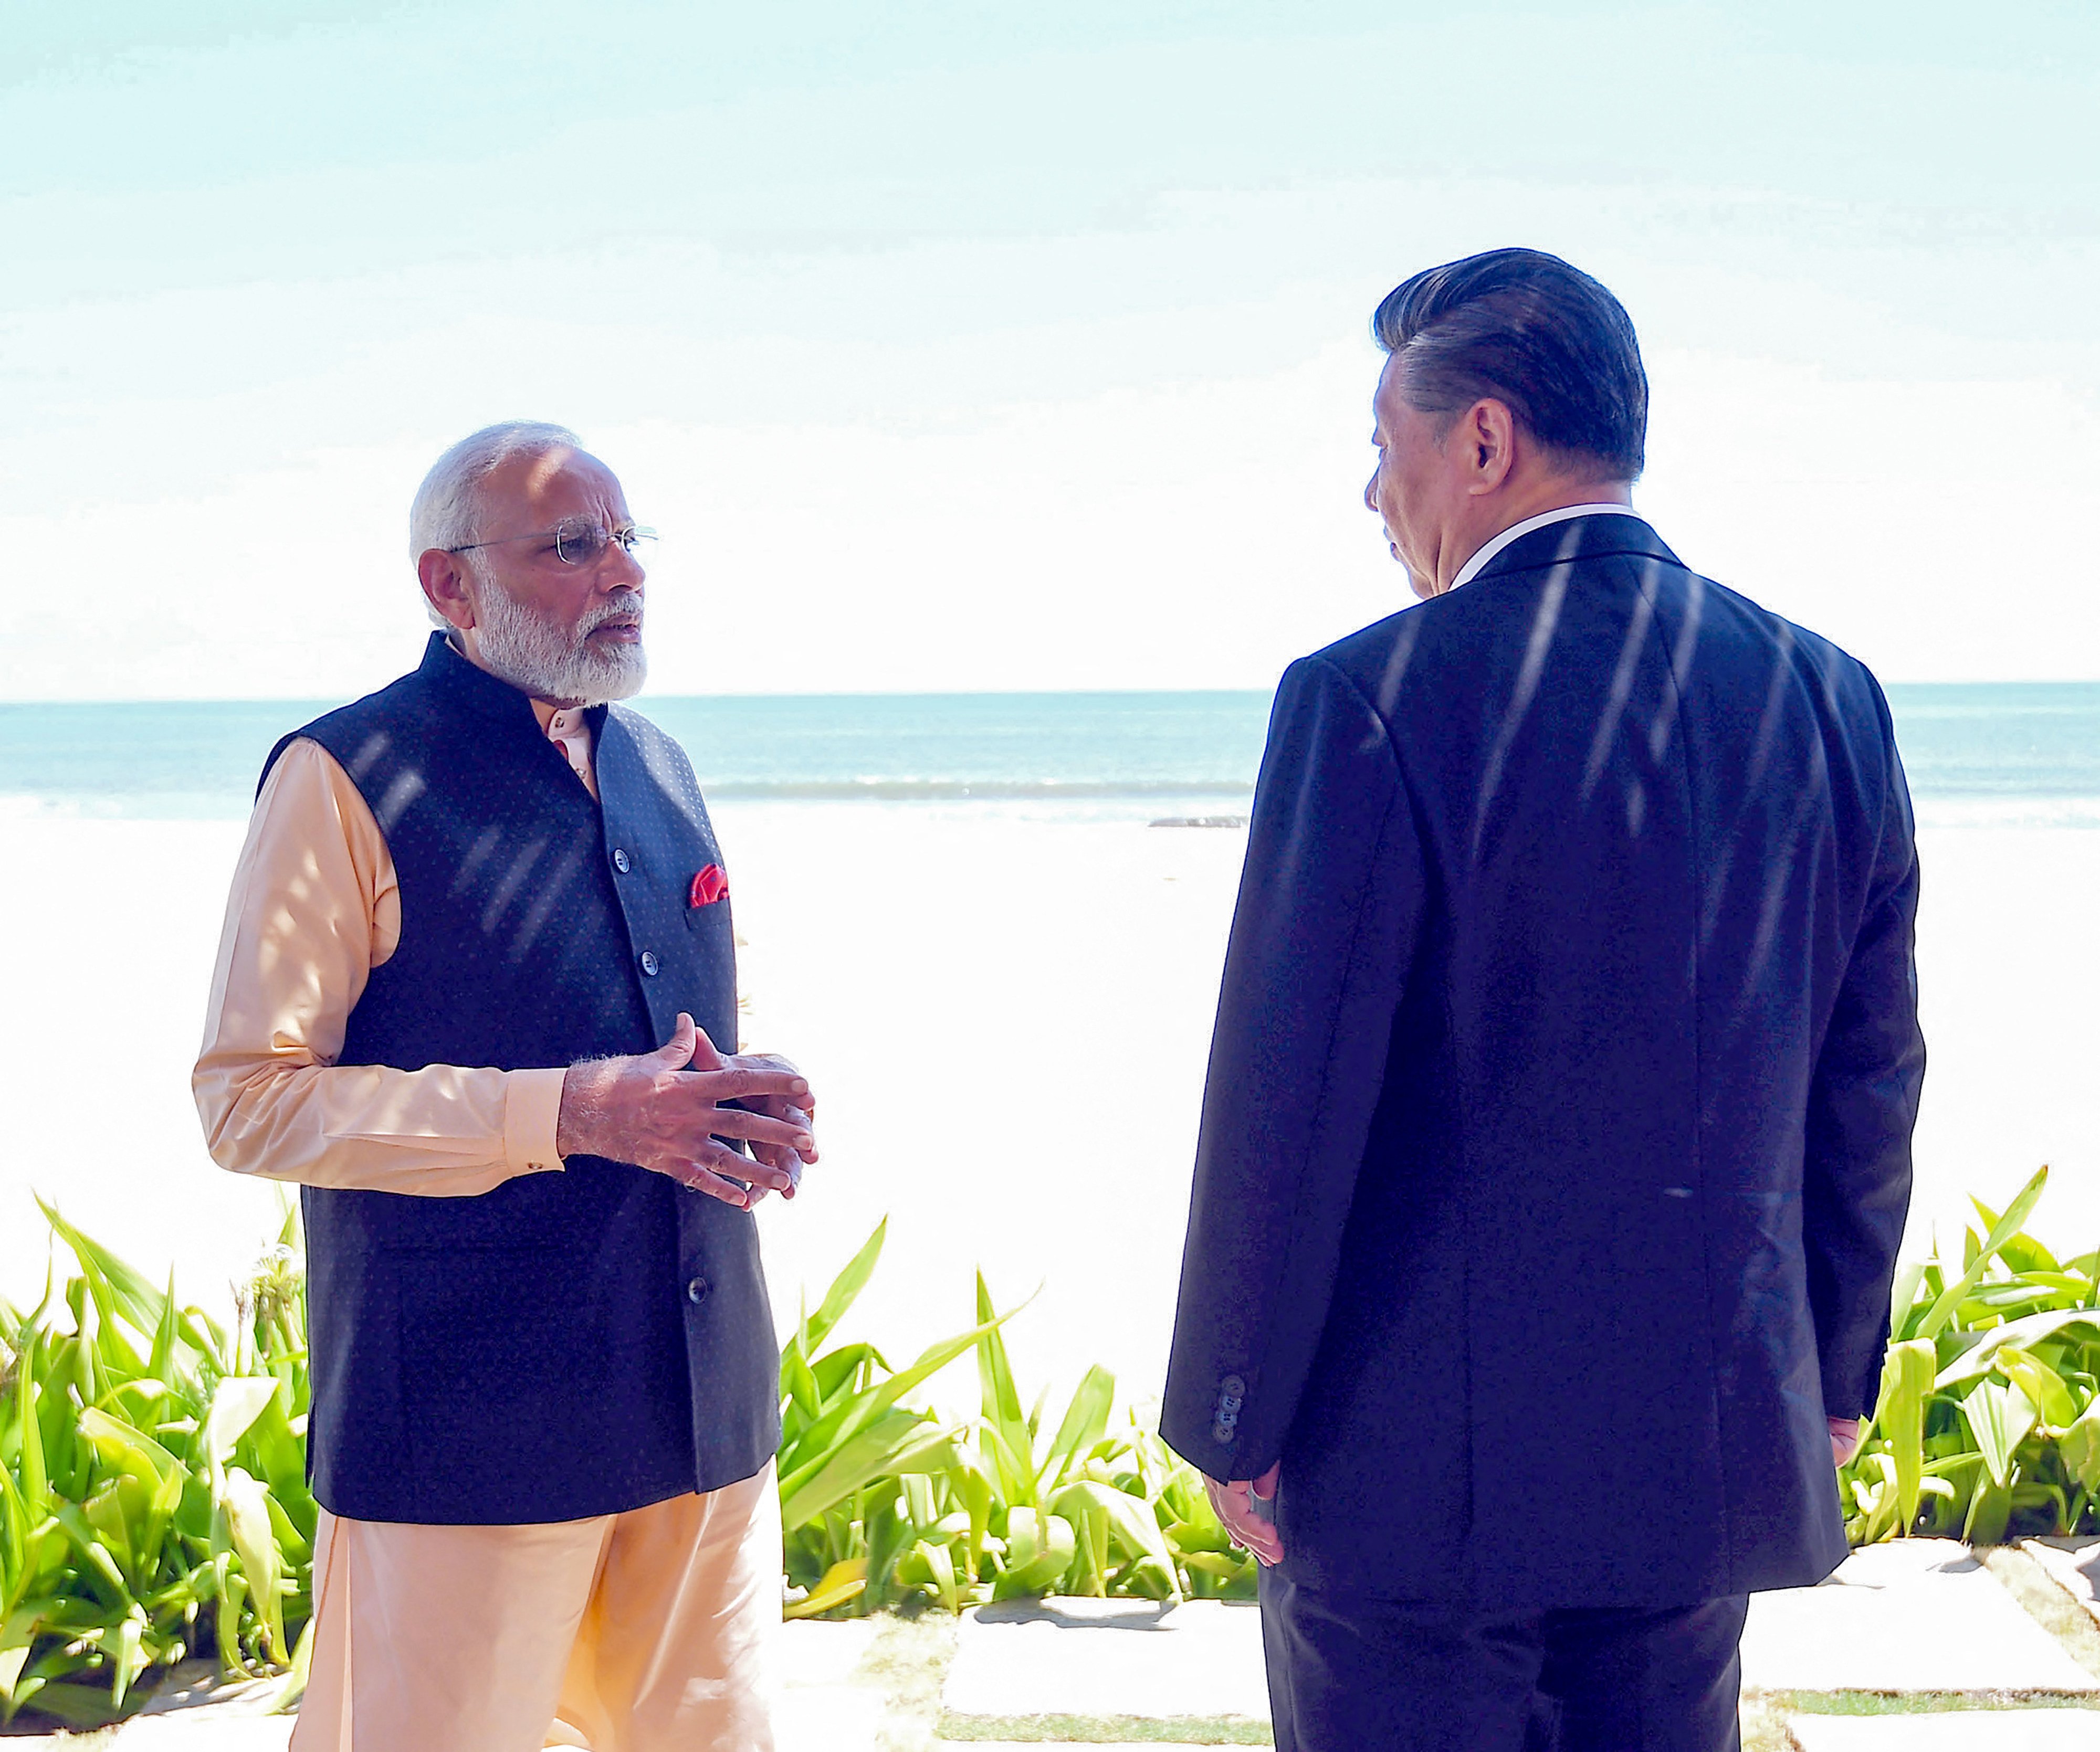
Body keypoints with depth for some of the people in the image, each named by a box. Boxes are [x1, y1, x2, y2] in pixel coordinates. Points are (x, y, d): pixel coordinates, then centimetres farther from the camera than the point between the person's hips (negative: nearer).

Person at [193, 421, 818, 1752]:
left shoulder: (657, 767, 15)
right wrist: (567, 1114, -20)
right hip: (470, 1428, -6)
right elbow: (249, 1102, -12)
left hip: (705, 1406, 7)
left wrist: (749, 1110, 1)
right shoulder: (345, 780, -7)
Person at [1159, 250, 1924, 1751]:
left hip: (1419, 1460, -5)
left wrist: (1231, 1423, -4)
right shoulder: (1829, 698, 2)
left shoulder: (1377, 698, -15)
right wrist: (1835, 1377, 18)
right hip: (1715, 1451, 6)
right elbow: (1870, 1084, 8)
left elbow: (1288, 1101, -15)